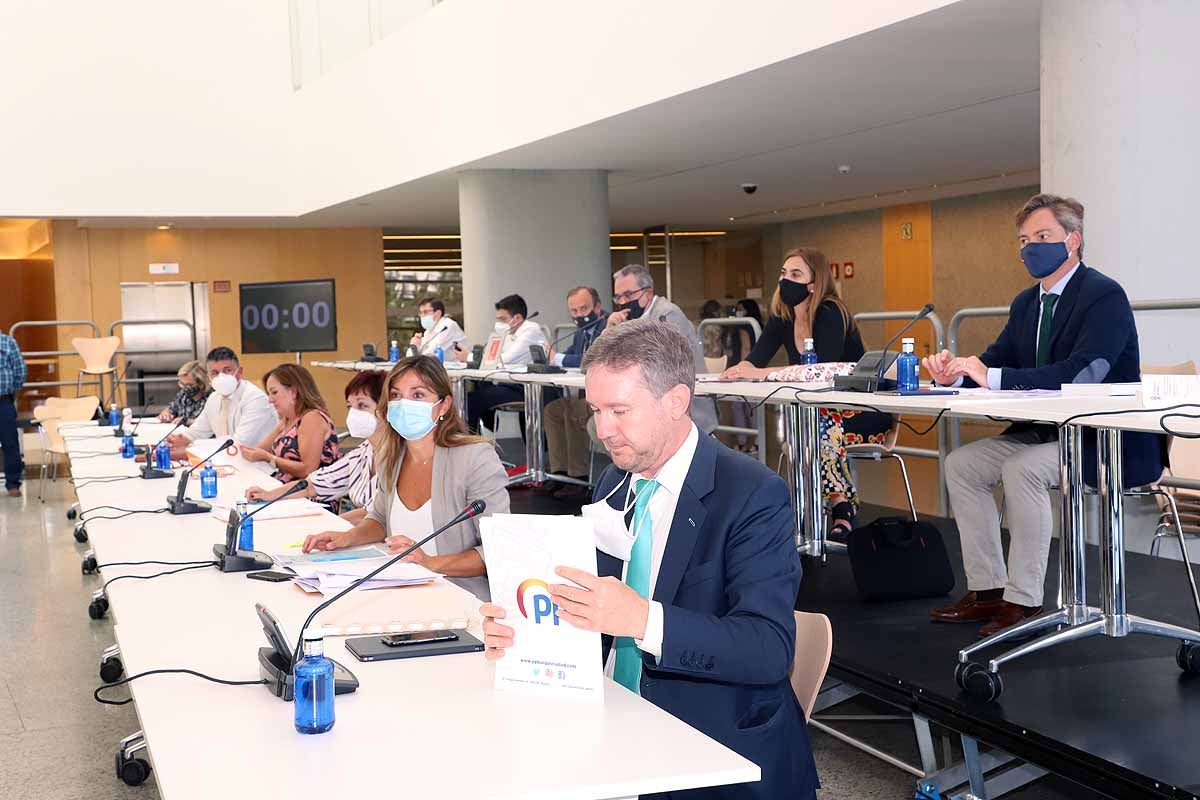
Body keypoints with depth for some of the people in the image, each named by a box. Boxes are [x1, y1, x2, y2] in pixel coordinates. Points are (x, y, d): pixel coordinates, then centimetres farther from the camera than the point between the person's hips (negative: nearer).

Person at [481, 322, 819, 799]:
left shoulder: (754, 495, -14)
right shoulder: (614, 484, 8)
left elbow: (770, 649, -23)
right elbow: (590, 606, 11)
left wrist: (643, 620, -36)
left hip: (721, 758, -6)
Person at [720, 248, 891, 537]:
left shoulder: (830, 314, -20)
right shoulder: (783, 317, 1)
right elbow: (755, 359, -7)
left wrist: (761, 373, -38)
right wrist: (742, 369, -32)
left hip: (863, 413, -6)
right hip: (822, 410, 6)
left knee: (819, 431, -32)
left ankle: (843, 515, -16)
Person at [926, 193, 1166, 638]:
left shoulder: (1105, 296, -15)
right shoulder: (1027, 303, 11)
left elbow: (1082, 372, -30)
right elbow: (995, 361, 9)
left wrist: (993, 377, -35)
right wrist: (956, 373, -16)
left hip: (1106, 441, -9)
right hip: (1044, 432, 9)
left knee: (1022, 468, -32)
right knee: (960, 464, -1)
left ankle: (1023, 602, -20)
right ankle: (987, 591, 3)